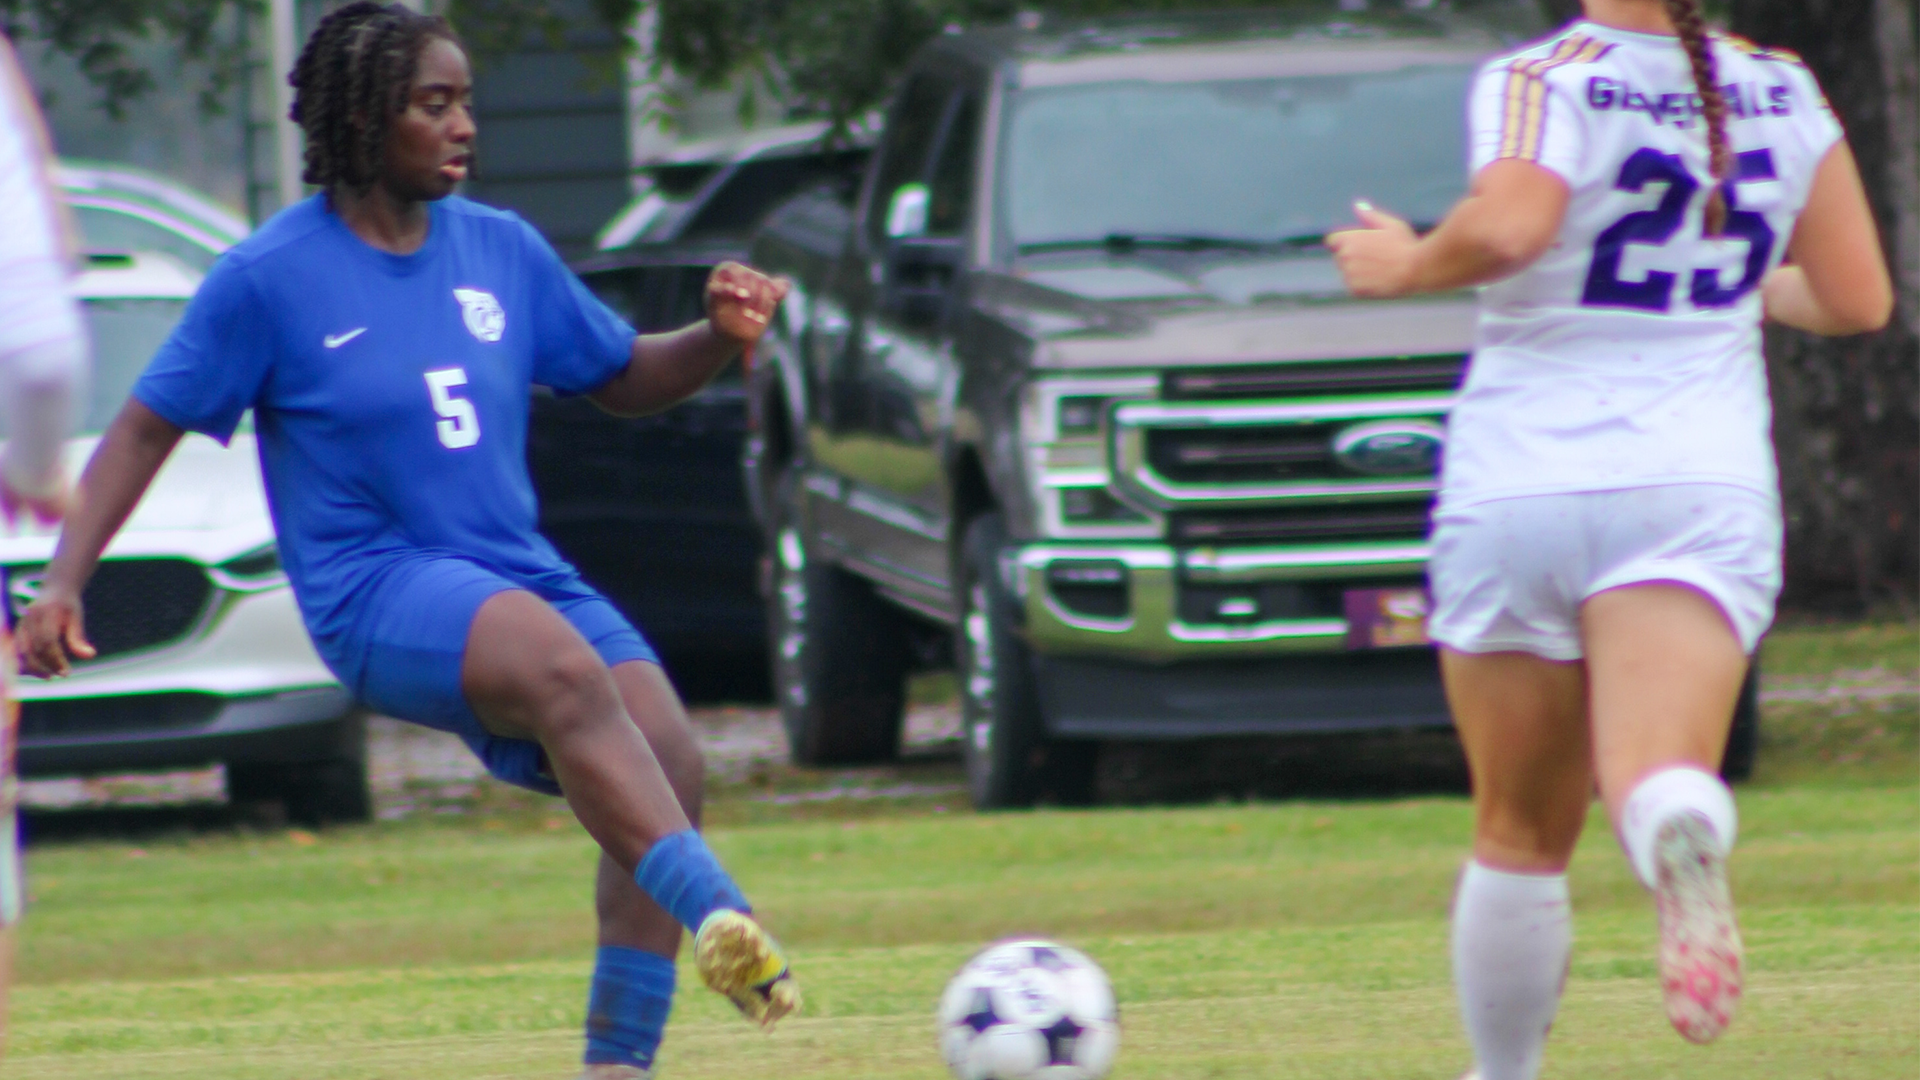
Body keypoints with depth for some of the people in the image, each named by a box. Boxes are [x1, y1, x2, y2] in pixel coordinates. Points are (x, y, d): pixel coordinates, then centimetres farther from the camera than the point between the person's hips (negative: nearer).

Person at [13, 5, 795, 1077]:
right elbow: (148, 430, 3)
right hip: (376, 590, -6)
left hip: (519, 573, 6)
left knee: (668, 757, -17)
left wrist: (721, 337, 1)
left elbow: (624, 378, 22)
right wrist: (65, 579, -6)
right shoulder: (271, 277, -3)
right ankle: (721, 917, -47)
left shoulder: (502, 250, 11)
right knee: (561, 666, -36)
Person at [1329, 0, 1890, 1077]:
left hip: (1517, 492, -1)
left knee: (1523, 833, 14)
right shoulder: (1783, 92, 9)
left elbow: (1508, 227, -24)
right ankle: (1681, 829, -53)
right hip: (1703, 490, 1)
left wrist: (1405, 265, -5)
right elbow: (1859, 299, 12)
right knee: (1657, 777, -18)